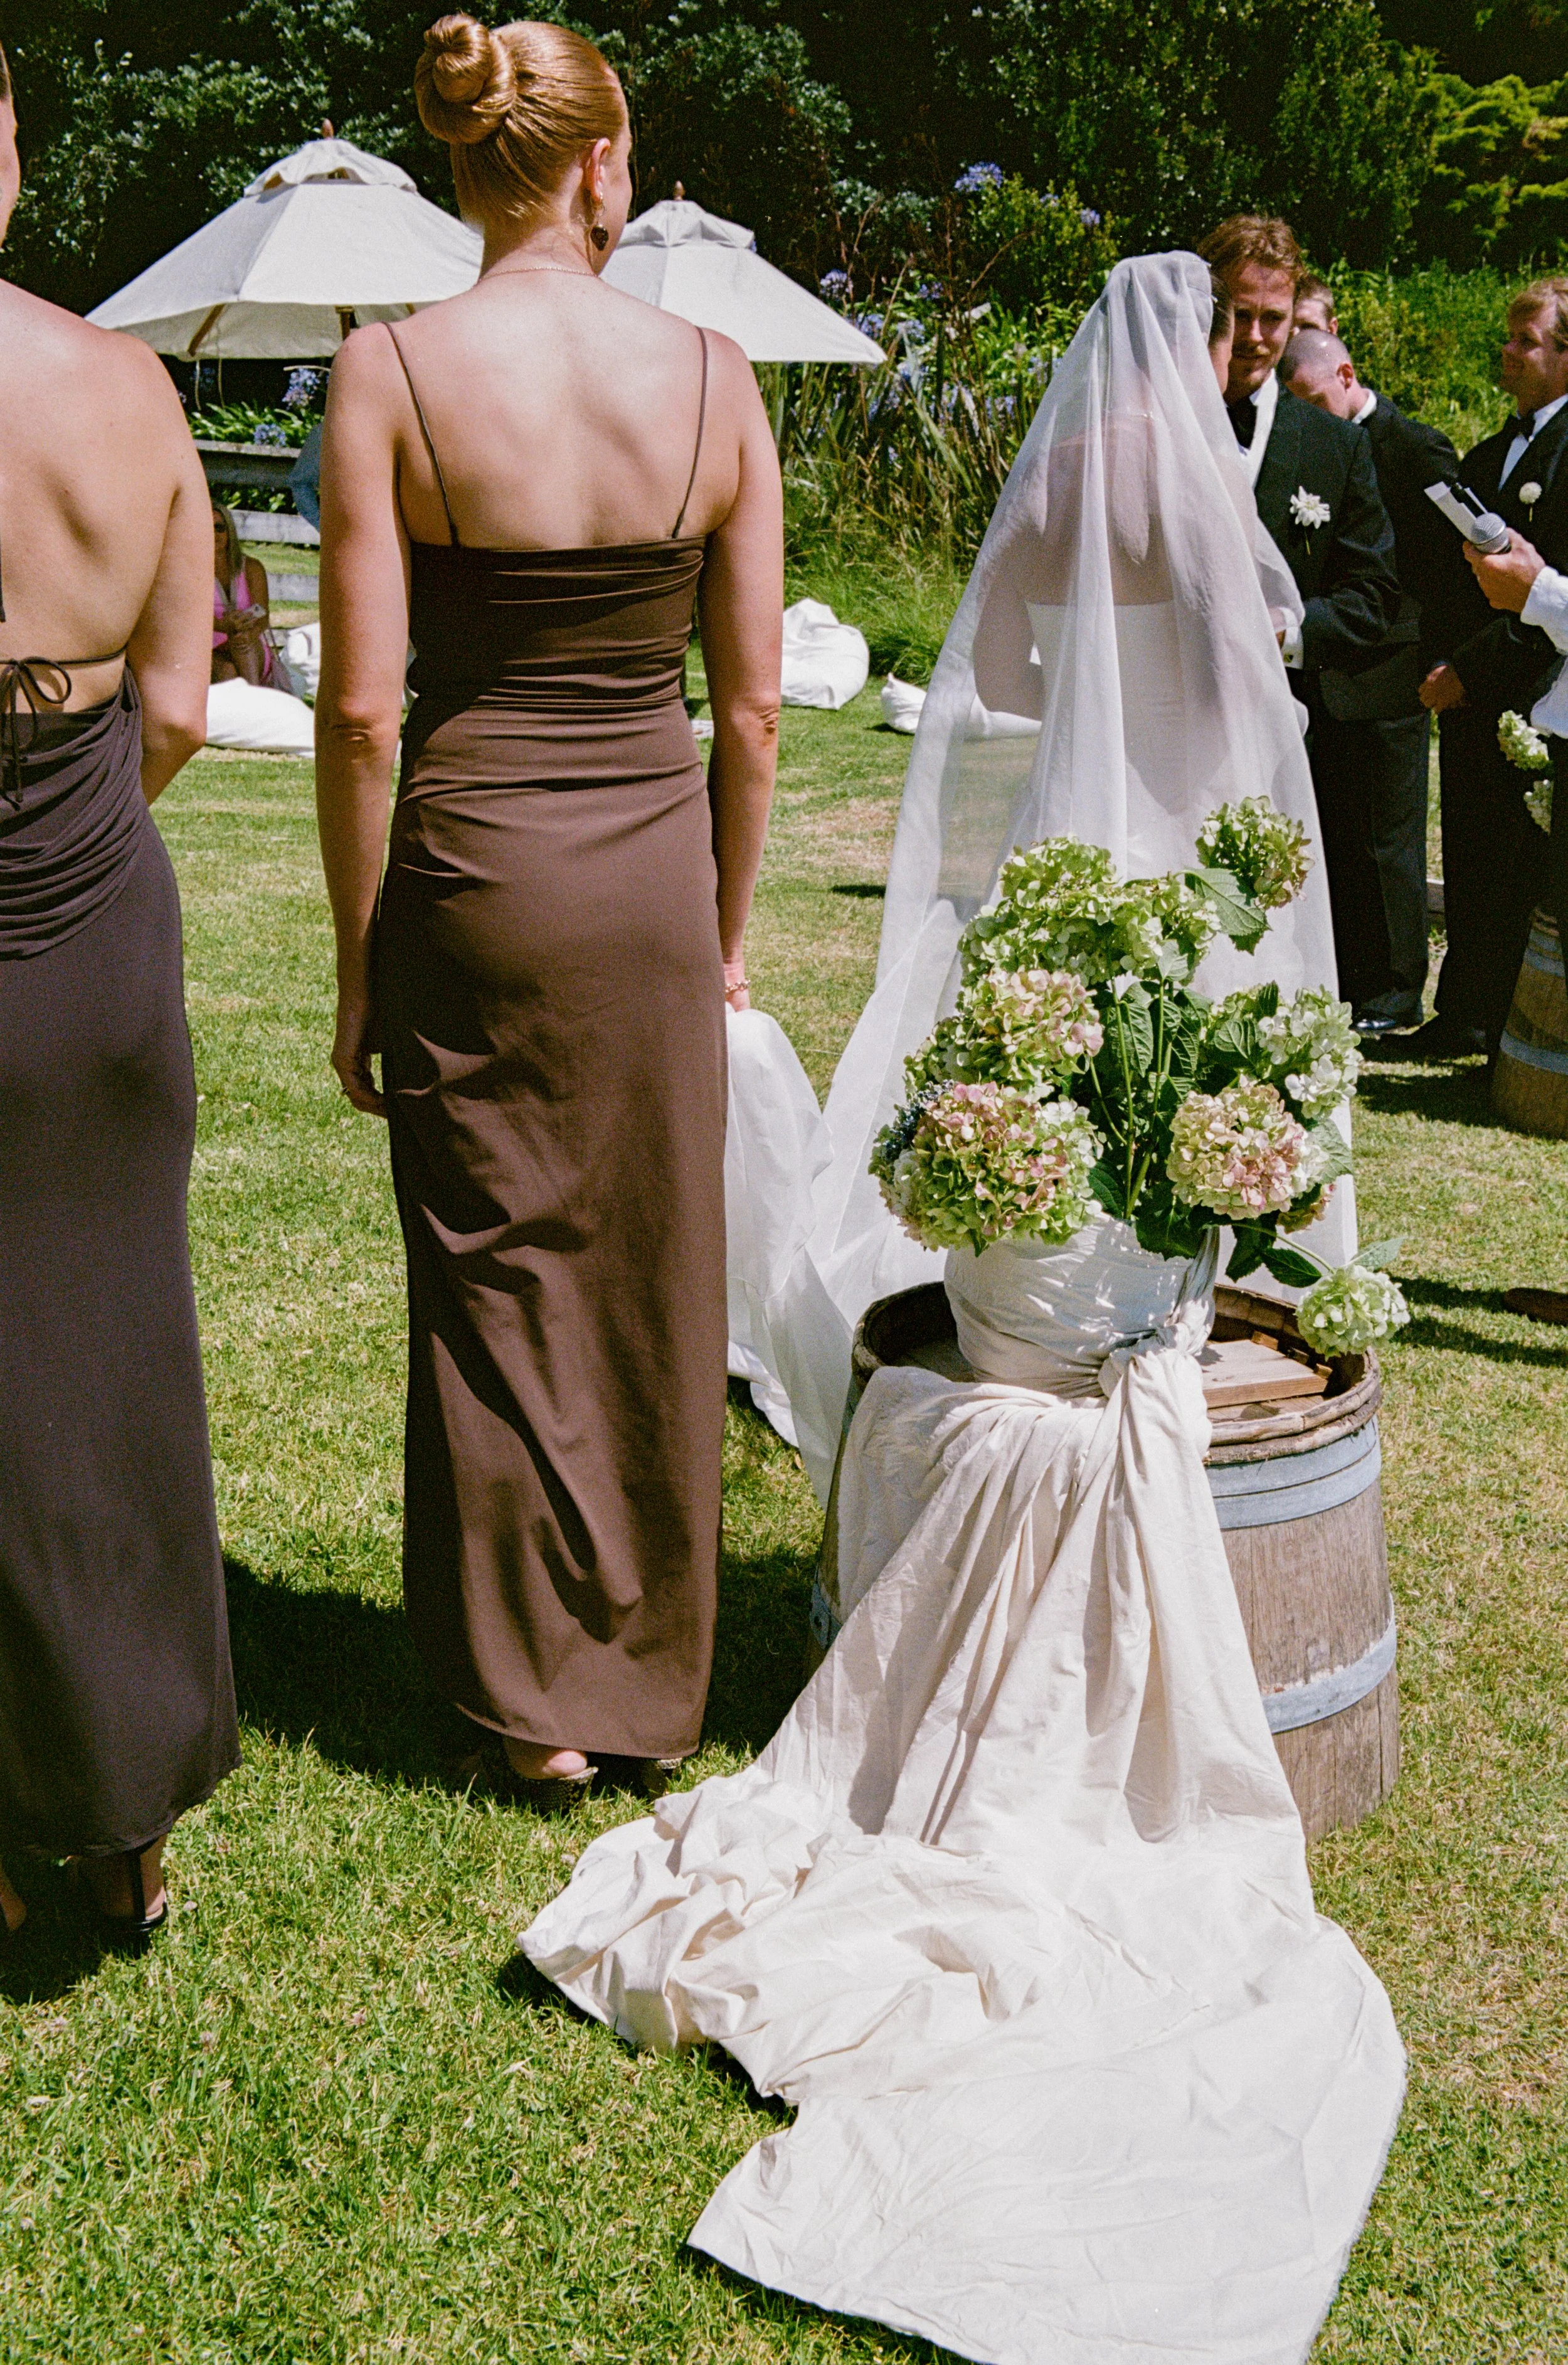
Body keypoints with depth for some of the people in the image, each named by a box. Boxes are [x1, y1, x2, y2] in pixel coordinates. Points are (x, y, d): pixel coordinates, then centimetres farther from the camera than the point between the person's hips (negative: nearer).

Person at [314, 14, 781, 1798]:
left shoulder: (389, 373, -7)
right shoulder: (710, 373, -1)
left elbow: (361, 708, -10)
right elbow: (752, 703, 1)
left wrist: (357, 964, -1)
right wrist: (728, 926, 12)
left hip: (473, 870, -2)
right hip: (657, 868, 2)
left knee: (494, 1280, 12)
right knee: (656, 1281, 14)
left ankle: (537, 1695, 25)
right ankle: (653, 1680, 30)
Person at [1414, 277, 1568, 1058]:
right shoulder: (1489, 456, 17)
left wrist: (1473, 669, -17)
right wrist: (1443, 664, 5)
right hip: (1470, 699, 8)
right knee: (1470, 872, 13)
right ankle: (1465, 1017, 22)